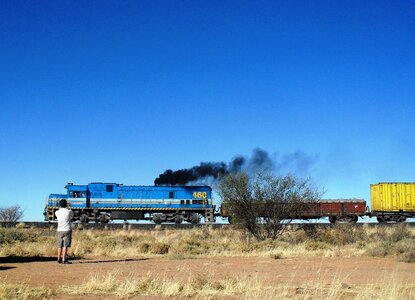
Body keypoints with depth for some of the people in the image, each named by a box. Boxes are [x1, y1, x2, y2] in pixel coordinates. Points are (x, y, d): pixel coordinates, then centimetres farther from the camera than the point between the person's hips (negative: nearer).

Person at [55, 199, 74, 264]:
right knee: (65, 245, -4)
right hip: (67, 230, -4)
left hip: (59, 230, 4)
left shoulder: (57, 212, 2)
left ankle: (59, 259, 16)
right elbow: (72, 216, 16)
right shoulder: (69, 211, -6)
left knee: (59, 246, 12)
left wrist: (61, 208, 42)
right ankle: (64, 259, -8)